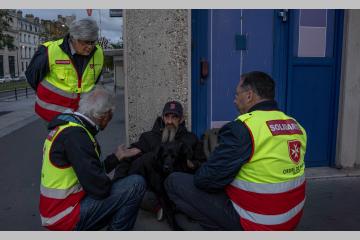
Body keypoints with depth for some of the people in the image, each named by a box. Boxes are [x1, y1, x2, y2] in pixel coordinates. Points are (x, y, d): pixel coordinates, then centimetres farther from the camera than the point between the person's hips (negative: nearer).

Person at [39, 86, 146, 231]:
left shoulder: (67, 125, 7)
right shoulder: (75, 134, -24)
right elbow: (99, 187, -27)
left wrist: (116, 157, 22)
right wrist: (113, 185, -6)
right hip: (65, 215, -10)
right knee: (136, 185, -14)